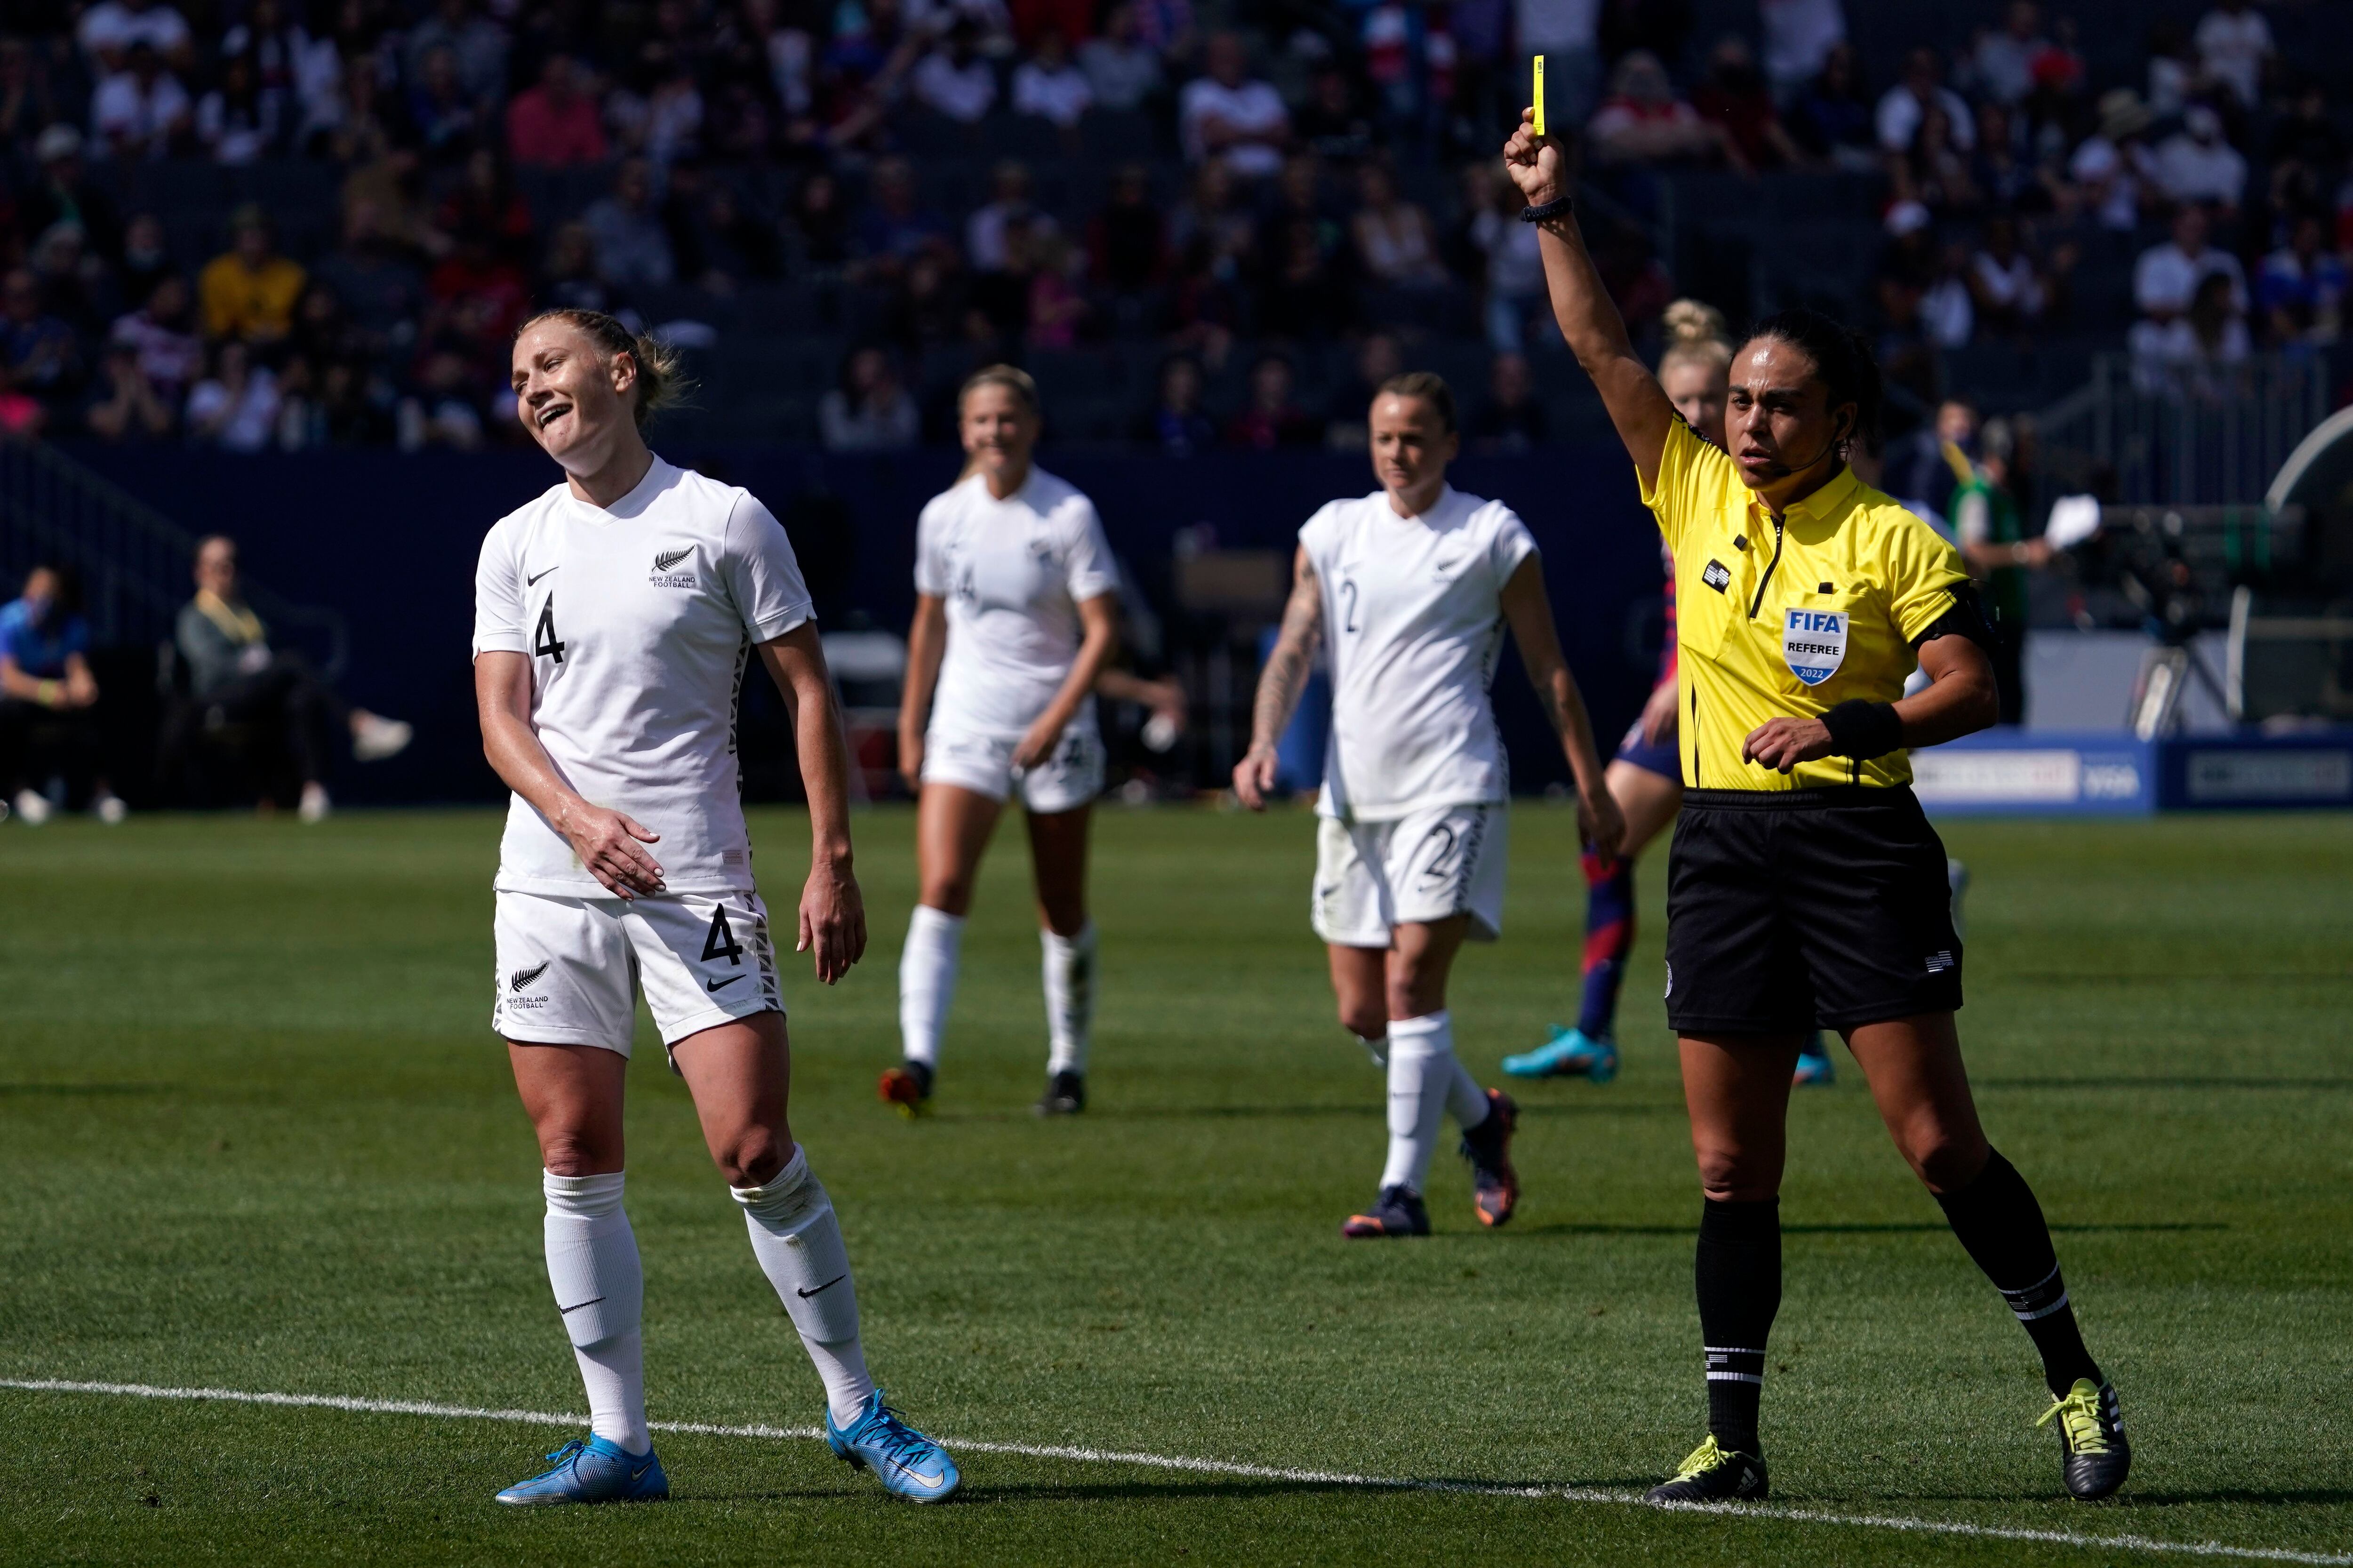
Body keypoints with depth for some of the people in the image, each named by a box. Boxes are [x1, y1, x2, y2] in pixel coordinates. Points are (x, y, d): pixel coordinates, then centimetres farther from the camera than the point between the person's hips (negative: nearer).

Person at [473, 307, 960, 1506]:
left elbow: (808, 693, 1)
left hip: (696, 881, -4)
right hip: (550, 886, 4)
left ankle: (856, 1408, 3)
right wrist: (574, 815, -17)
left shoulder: (723, 521, 0)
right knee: (575, 1160, 1)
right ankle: (618, 1442, 6)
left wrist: (832, 863, -5)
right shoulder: (517, 545, 10)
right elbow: (501, 718, 3)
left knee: (755, 1148, -11)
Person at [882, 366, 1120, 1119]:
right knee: (941, 888, -16)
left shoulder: (1070, 515, -6)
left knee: (1063, 915, 6)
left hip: (1054, 734, -2)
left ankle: (1068, 1065, 22)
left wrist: (1058, 717, -19)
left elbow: (1102, 630, -8)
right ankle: (920, 1061, -24)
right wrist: (911, 727, 15)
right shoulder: (943, 516, 5)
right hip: (964, 725, 2)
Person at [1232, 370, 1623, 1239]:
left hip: (1451, 785, -5)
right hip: (1352, 791, 5)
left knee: (1411, 982, -16)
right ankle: (1482, 1118, 31)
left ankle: (1402, 1191, -14)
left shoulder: (1491, 535, 2)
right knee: (1361, 1012, 6)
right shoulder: (1333, 532, 12)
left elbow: (1549, 670, 6)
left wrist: (1591, 787, 4)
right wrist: (1264, 742, -13)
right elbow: (1294, 646, 5)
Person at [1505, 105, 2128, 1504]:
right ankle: (1732, 1439, 7)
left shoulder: (1892, 541, -4)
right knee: (1732, 1168, 3)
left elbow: (1973, 690, -8)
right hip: (1724, 849, 4)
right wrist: (1553, 213, -2)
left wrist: (1847, 724, -21)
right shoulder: (1695, 496, 8)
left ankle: (2077, 1383, 7)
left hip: (1860, 841, -4)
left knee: (1941, 1142, -7)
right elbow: (1604, 349, 6)